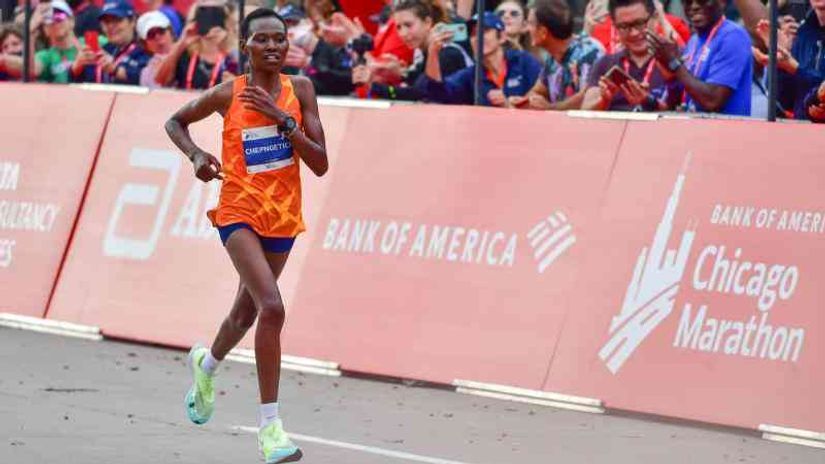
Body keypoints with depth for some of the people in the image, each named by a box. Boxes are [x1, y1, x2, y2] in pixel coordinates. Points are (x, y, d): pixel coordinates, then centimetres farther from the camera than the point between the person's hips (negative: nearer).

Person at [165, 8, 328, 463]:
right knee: (271, 307, -23)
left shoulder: (299, 89, -3)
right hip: (240, 212, -4)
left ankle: (206, 363, 56)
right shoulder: (227, 94, -7)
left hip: (282, 217, 4)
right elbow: (175, 122, 10)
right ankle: (270, 425, -20)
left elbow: (320, 164, -7)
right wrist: (196, 155, -9)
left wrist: (282, 120, -18)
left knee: (246, 312, 21)